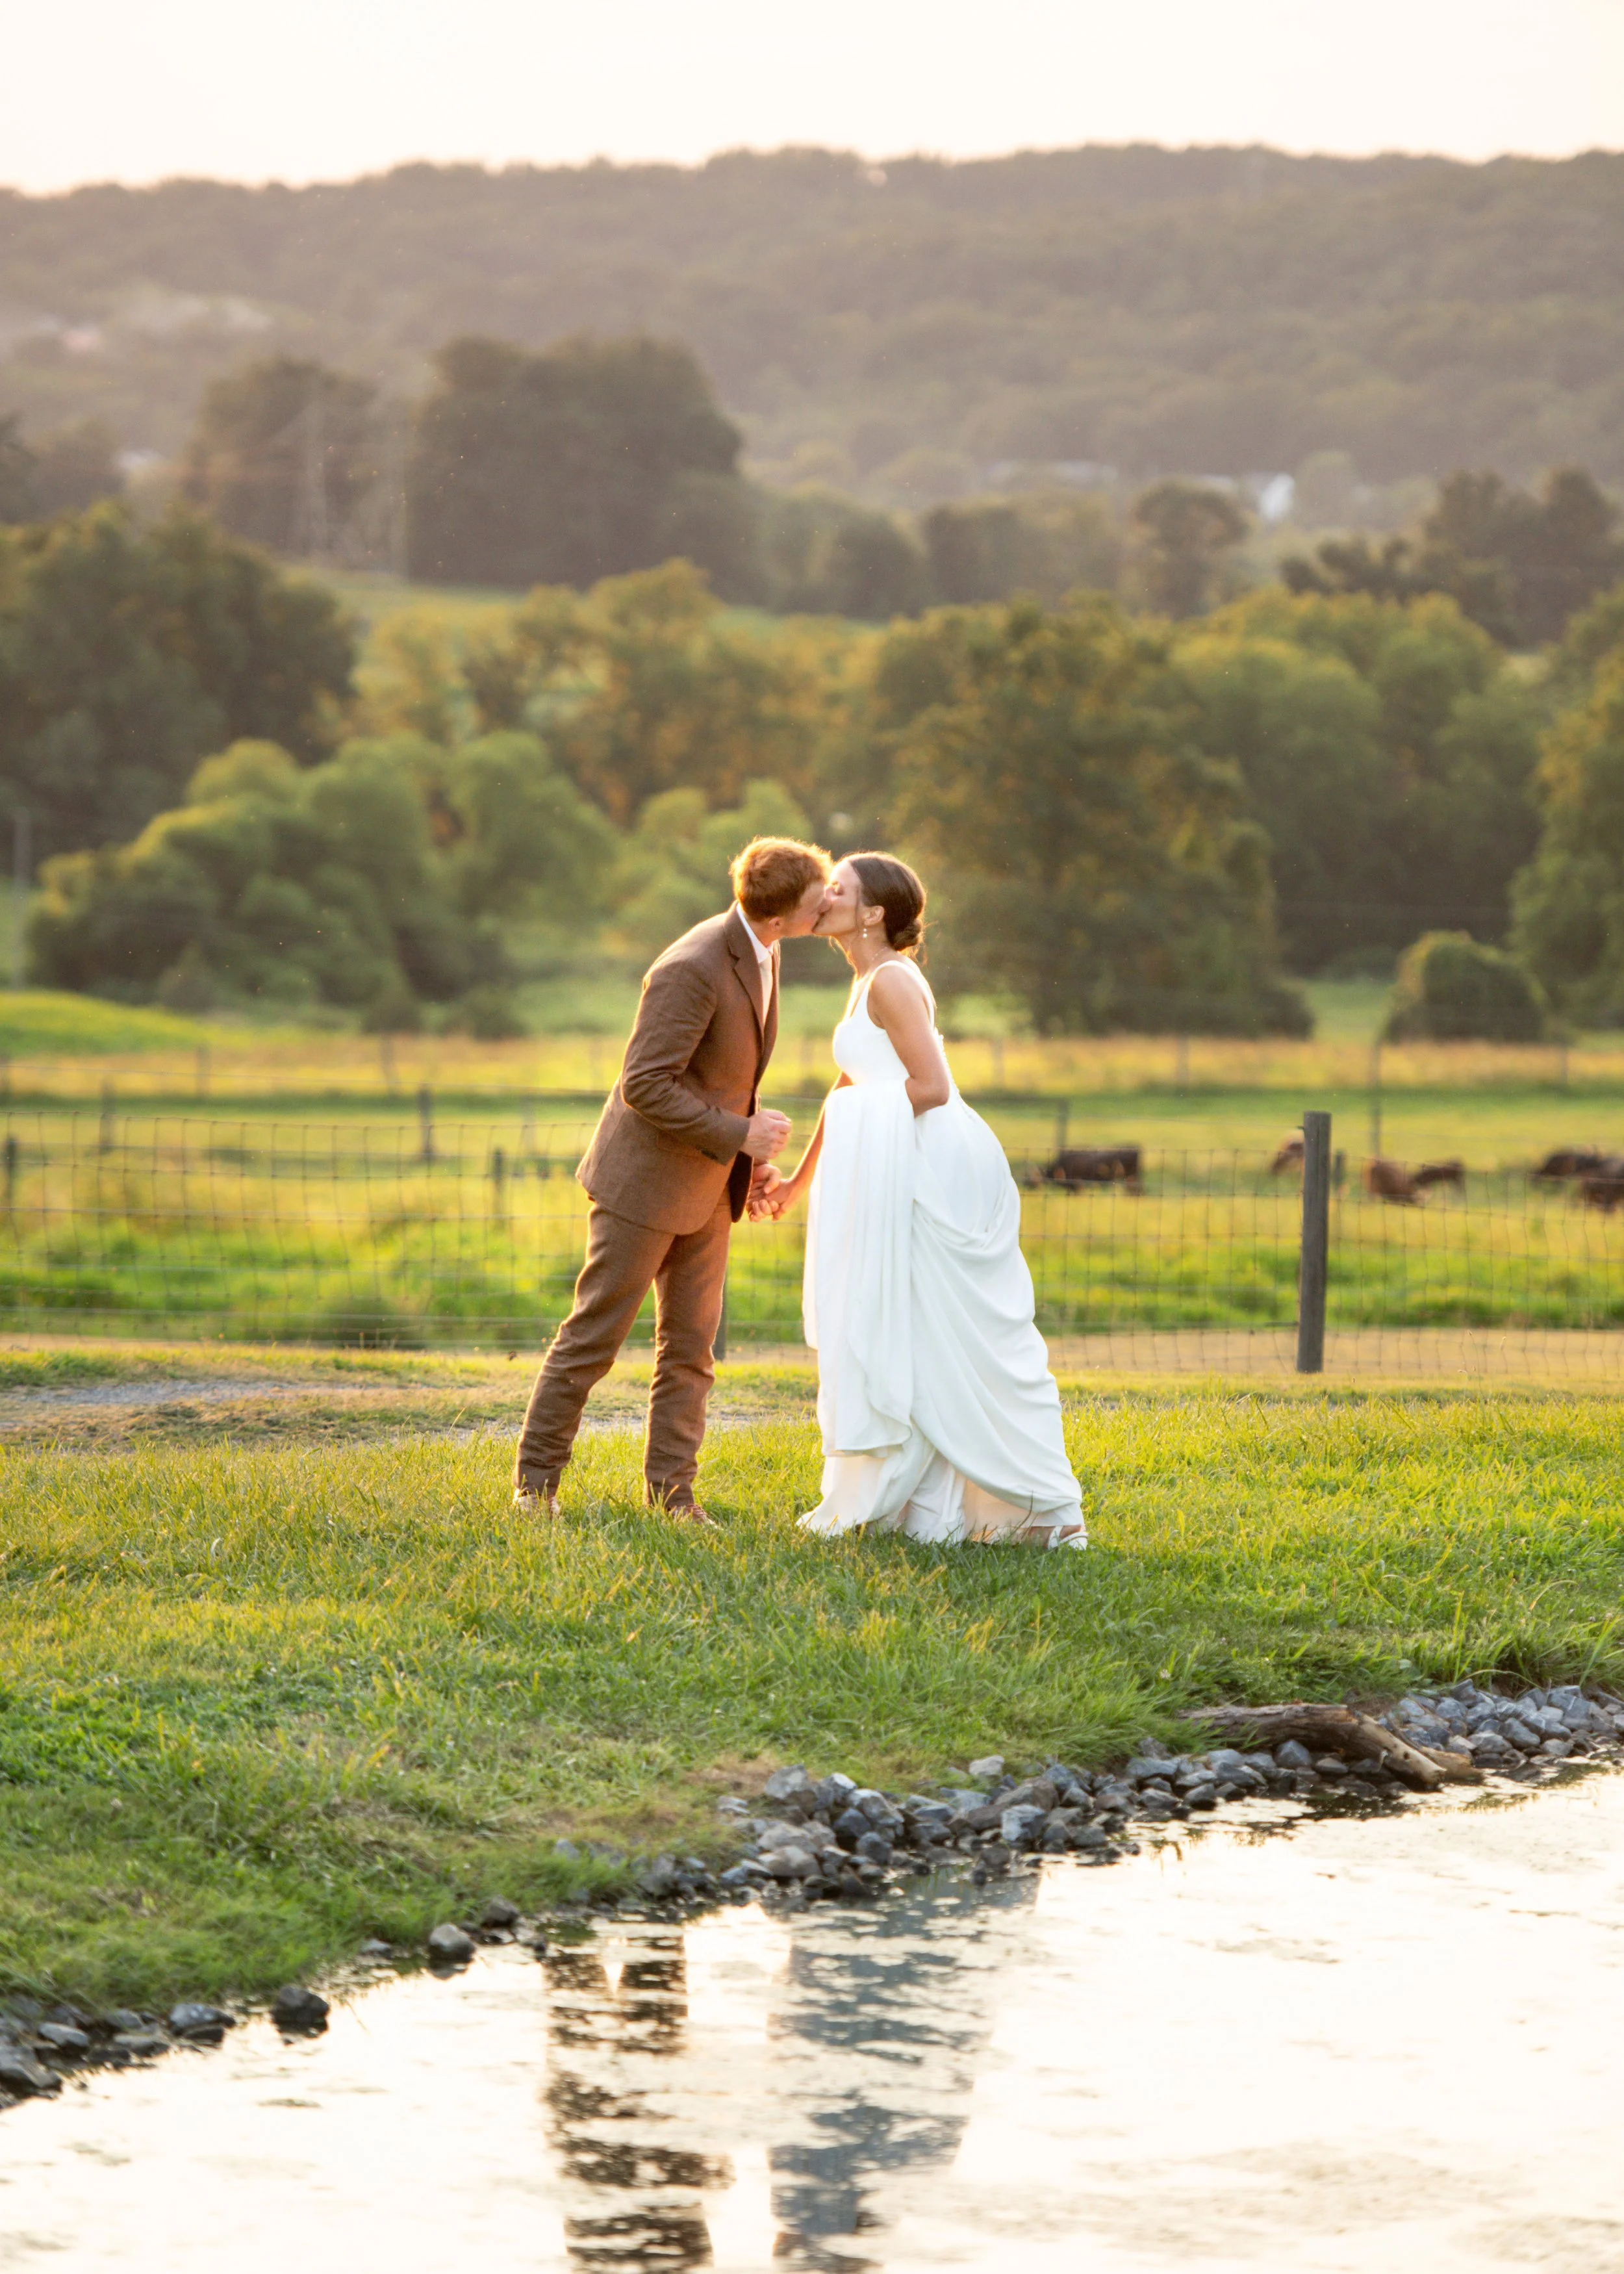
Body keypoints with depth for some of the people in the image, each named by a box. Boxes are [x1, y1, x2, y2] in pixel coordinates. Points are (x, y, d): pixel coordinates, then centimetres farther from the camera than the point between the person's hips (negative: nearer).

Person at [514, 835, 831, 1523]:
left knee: (690, 1343, 7)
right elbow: (647, 1085, -25)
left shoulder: (760, 951, 3)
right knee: (594, 1336, 1)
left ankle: (671, 1490, 11)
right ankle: (537, 1477, 12)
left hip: (708, 1184, 8)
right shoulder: (693, 970, -26)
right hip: (645, 1180, -8)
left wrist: (755, 1155, 9)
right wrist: (738, 1135, -22)